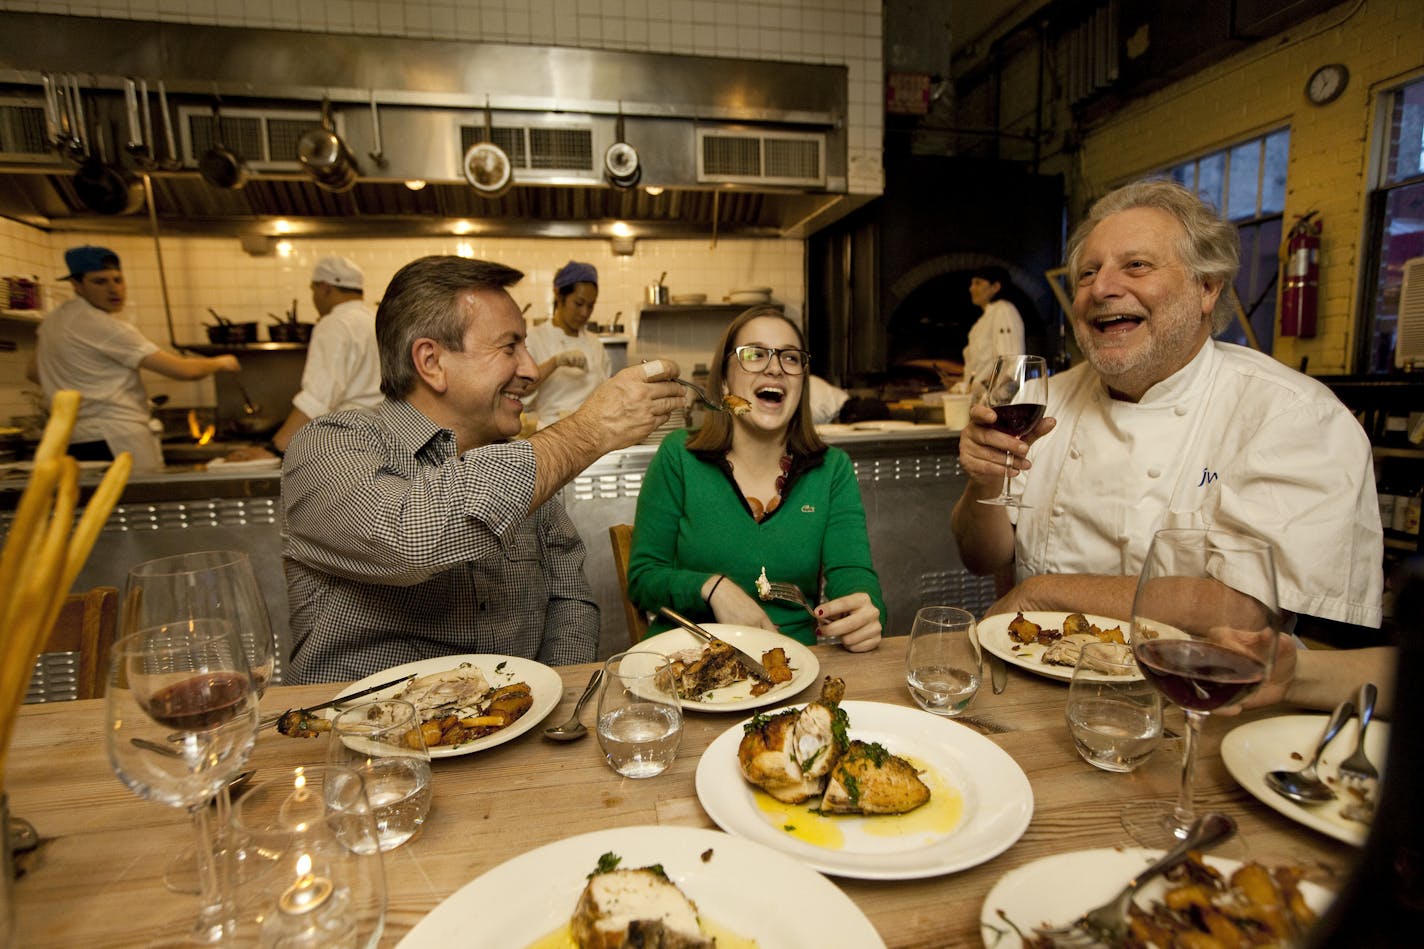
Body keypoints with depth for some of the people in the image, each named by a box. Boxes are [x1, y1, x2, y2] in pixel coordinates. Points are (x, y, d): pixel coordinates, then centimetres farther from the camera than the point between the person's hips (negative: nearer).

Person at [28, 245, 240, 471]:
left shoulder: (54, 318, 14)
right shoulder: (104, 326, -14)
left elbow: (34, 373, 26)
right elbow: (184, 370, -17)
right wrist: (222, 362, 0)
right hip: (117, 442, -10)